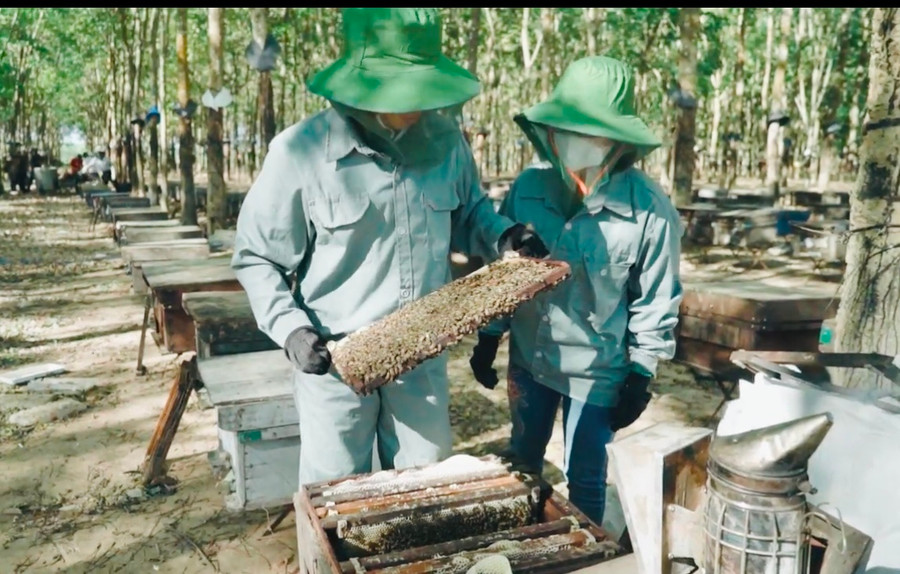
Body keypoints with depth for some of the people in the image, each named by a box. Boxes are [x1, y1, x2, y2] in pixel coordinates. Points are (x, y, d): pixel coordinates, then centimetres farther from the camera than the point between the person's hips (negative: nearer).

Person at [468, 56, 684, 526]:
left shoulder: (649, 210, -17)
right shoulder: (529, 186, -8)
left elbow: (656, 303, -8)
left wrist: (640, 377, -6)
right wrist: (487, 339, 6)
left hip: (598, 369, -4)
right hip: (529, 357, 4)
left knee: (584, 479, 12)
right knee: (521, 464, 23)